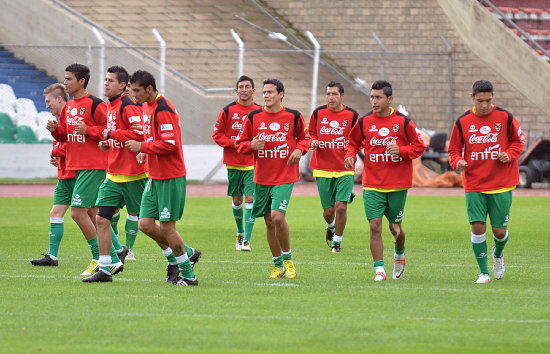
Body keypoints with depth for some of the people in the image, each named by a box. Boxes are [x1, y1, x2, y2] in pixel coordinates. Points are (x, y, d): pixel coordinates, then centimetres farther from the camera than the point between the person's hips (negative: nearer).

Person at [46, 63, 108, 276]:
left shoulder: (95, 105, -12)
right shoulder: (69, 107, 14)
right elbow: (64, 135, 21)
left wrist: (87, 130, -20)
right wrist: (55, 129, 1)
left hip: (94, 167, -9)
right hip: (76, 167, 9)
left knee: (78, 212, -12)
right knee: (93, 215, 9)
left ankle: (98, 258, -4)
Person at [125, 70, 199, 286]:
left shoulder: (163, 110, -18)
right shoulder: (147, 107, 13)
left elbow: (170, 144, -23)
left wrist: (142, 147, -16)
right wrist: (145, 153, 7)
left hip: (170, 178, -9)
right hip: (154, 177, 9)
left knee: (166, 227, -4)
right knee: (145, 224, 5)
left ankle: (188, 275, 7)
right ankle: (183, 255, 21)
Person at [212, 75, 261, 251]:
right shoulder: (228, 111, 0)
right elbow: (217, 134, 2)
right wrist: (233, 144, -12)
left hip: (253, 164, -1)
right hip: (233, 163, 1)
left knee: (250, 199, -11)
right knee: (237, 200, 10)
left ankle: (247, 240, -9)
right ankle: (240, 233, 33)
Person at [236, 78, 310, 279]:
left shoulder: (294, 117, -1)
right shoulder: (253, 118, 3)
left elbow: (305, 137, 15)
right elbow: (240, 144, 9)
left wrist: (300, 149, -6)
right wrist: (251, 145, -13)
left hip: (285, 177, -3)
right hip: (261, 178, 3)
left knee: (277, 216, -19)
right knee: (269, 222, 7)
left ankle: (287, 259, 1)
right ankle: (278, 265, 21)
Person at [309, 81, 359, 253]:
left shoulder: (352, 115, -2)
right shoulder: (318, 113, 3)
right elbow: (311, 133, 18)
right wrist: (313, 141, -4)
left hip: (345, 169, -2)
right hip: (322, 169, 2)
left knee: (341, 206, -14)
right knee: (328, 210, 5)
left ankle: (337, 241, 6)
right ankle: (331, 227, 41)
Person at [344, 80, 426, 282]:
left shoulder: (403, 121, -4)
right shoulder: (364, 122, 1)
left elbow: (419, 146, 2)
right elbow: (353, 143, 14)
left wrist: (401, 150, -15)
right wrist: (350, 156, -7)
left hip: (398, 184, -1)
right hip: (372, 185, 1)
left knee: (395, 227, 9)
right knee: (375, 226, -11)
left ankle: (399, 254, 42)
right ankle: (379, 270, -6)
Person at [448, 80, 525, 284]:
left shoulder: (505, 118, -2)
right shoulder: (463, 122, 0)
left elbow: (518, 140, 11)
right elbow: (454, 149, 10)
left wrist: (509, 154, -8)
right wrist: (457, 162, -12)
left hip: (501, 184, -1)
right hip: (474, 186, 1)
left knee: (499, 230, 0)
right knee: (477, 227, -10)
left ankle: (498, 254, 37)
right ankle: (484, 273, 4)